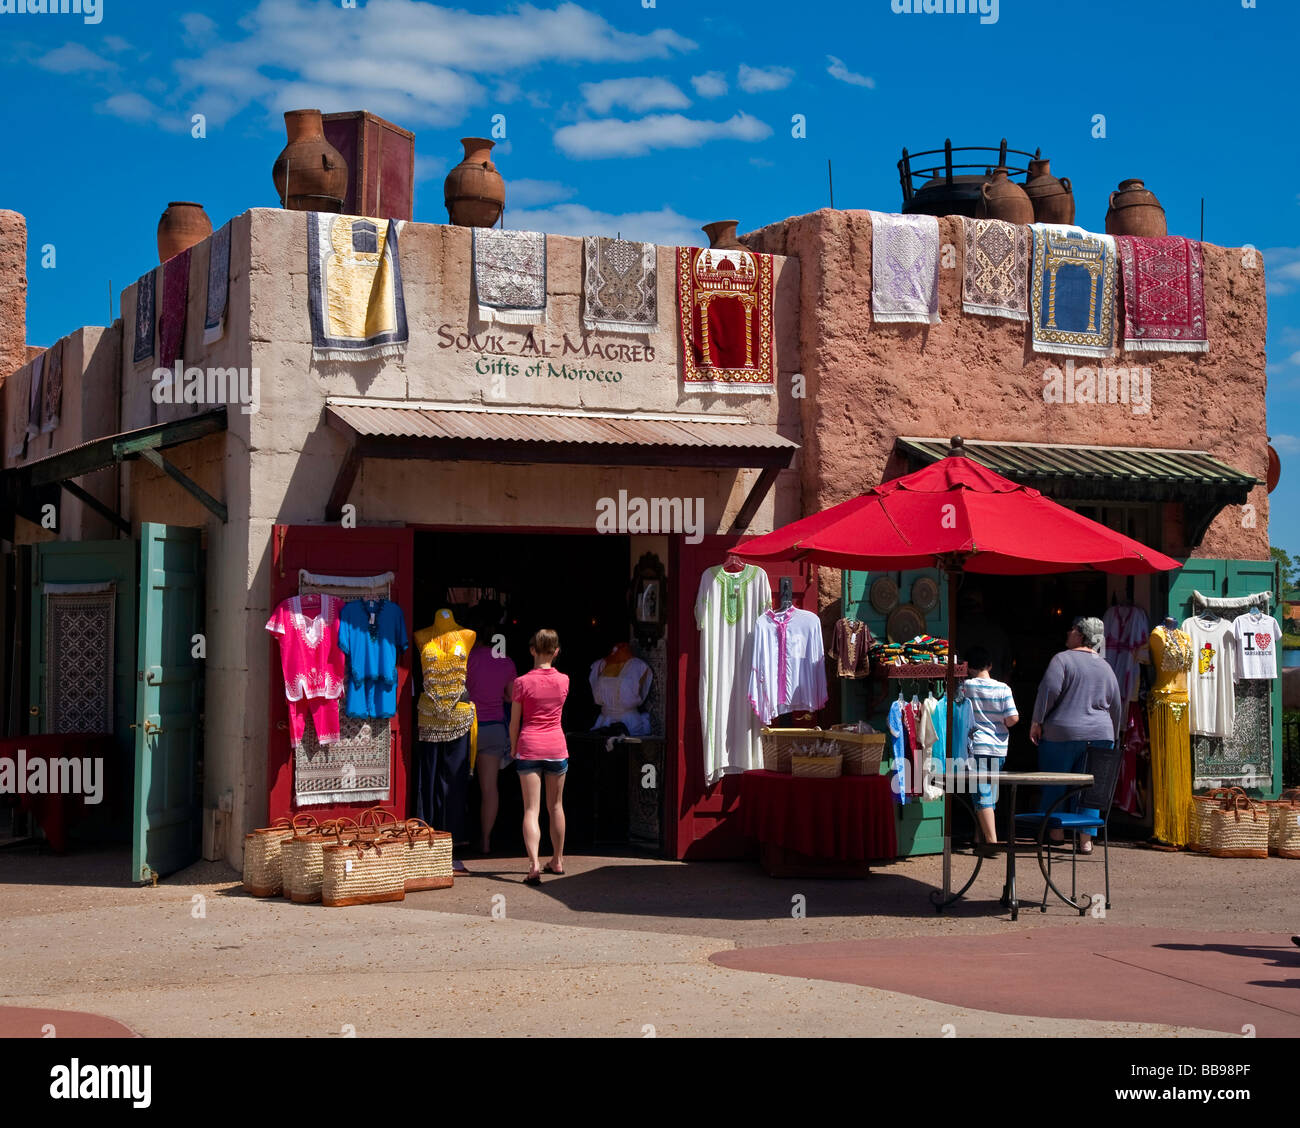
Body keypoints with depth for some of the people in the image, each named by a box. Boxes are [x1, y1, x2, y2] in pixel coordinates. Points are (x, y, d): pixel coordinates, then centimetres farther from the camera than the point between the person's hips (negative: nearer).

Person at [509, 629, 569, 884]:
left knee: (531, 809, -4)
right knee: (556, 805, 18)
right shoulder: (563, 681, -2)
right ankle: (557, 860, 31)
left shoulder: (522, 682, -9)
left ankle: (533, 864, -19)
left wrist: (514, 748, 13)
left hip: (529, 747, -2)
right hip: (556, 747, 2)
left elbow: (515, 722, -3)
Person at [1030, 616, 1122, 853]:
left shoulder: (1063, 659, -5)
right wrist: (1111, 736, 25)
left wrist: (1037, 722, -8)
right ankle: (1086, 839, 4)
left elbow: (1049, 690, -15)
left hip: (1063, 732, -5)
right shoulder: (1105, 666, 14)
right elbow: (1116, 705, 18)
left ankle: (1056, 832, 9)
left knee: (1054, 783, 7)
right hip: (1100, 735, 5)